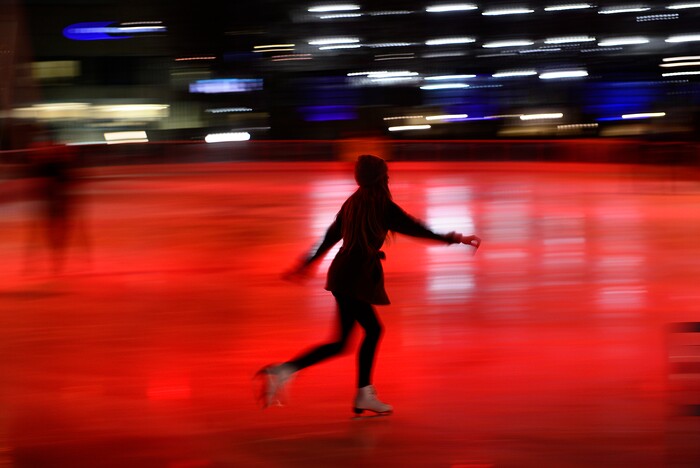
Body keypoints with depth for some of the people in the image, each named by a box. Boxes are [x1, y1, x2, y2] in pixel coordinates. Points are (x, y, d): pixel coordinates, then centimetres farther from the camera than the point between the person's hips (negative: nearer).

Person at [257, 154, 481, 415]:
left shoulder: (353, 203, 11)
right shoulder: (383, 206, -10)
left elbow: (331, 236, 18)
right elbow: (416, 229, -6)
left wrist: (307, 264, 27)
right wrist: (454, 239, 2)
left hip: (343, 274, 9)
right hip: (355, 278, -9)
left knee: (373, 329, 16)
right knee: (340, 343, -6)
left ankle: (364, 395, 17)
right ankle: (284, 370, -16)